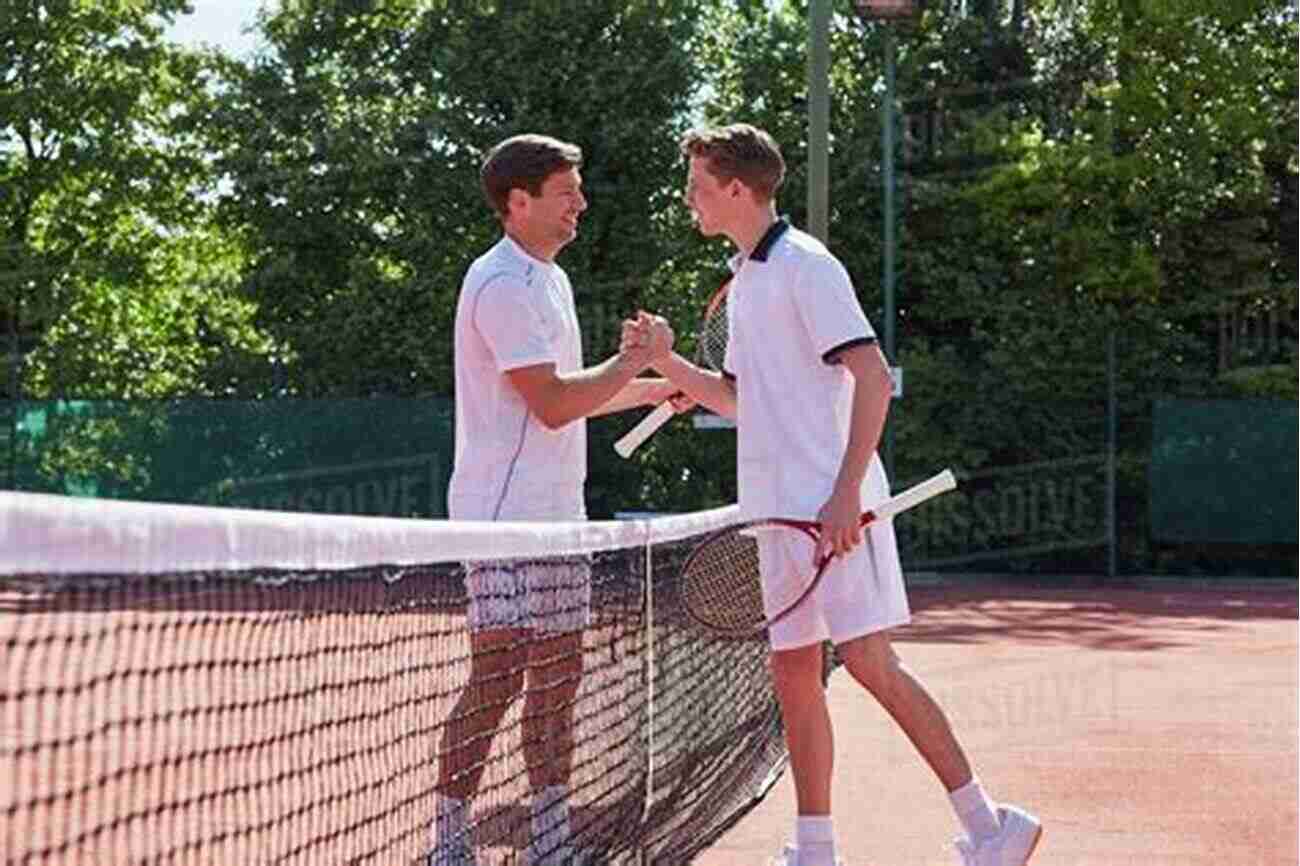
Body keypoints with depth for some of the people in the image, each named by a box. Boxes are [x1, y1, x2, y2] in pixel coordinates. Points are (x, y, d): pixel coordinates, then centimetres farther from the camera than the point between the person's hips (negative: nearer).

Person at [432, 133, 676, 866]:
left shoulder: (551, 279, 18)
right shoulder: (503, 284, -14)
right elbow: (551, 403, -20)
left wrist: (653, 387, 18)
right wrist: (636, 359, -10)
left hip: (556, 516, 10)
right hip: (506, 516, -10)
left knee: (557, 672, 10)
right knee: (500, 675, -10)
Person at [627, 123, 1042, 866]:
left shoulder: (806, 266, -9)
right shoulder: (745, 280, 18)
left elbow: (873, 376, -16)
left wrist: (845, 493, -22)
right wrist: (667, 363, 12)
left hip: (830, 505, -9)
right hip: (777, 509, 9)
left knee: (870, 662, -11)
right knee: (794, 672, 8)